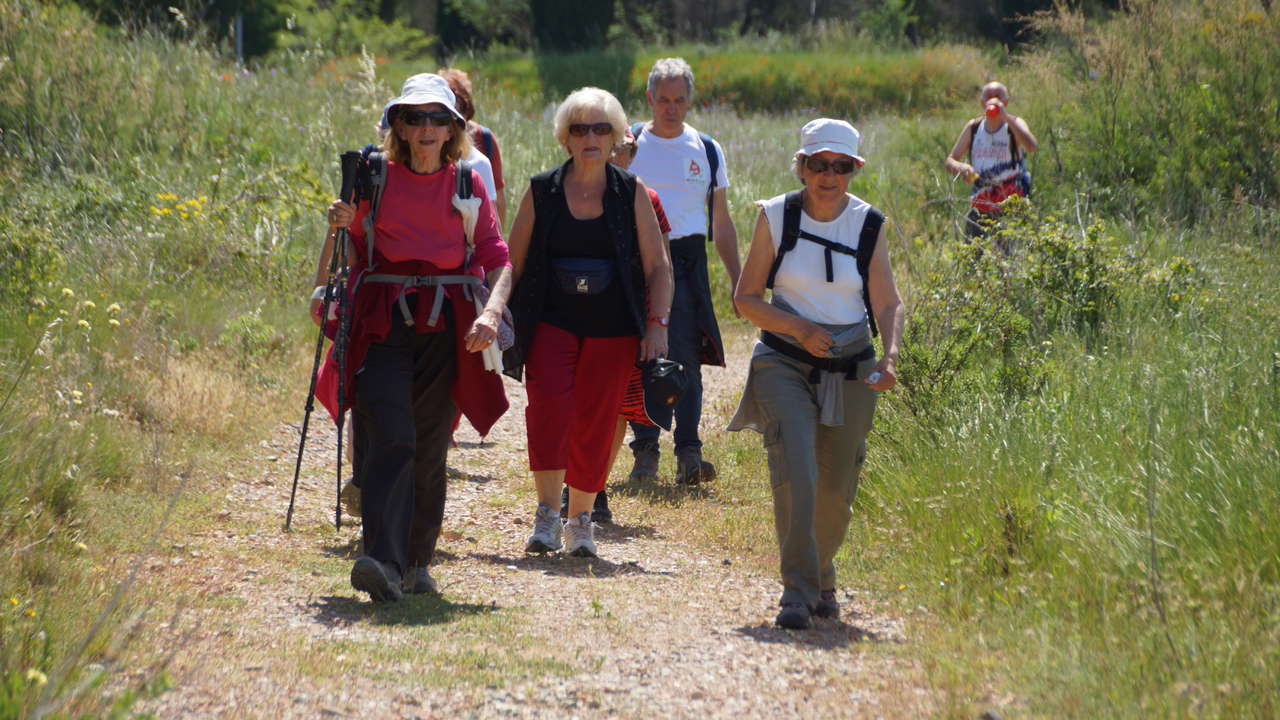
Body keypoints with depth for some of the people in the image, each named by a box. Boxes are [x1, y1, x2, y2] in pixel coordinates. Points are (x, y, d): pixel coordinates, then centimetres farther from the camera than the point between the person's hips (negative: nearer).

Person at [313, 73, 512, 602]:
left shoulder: (468, 186, 9)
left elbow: (499, 260, 5)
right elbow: (350, 247, 14)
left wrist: (491, 313, -13)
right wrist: (339, 225, -8)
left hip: (445, 323, 2)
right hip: (382, 319, -1)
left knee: (430, 448, 3)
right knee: (389, 438, -17)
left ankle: (416, 562, 18)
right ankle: (383, 563, -27)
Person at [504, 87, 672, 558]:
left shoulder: (631, 193, 4)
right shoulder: (542, 191, 3)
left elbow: (657, 266, 5)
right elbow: (513, 262, 9)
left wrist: (657, 324, -4)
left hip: (612, 330, 1)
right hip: (551, 323, -1)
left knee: (595, 423, 1)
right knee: (549, 406, -20)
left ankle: (581, 520, 17)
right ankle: (547, 517, -16)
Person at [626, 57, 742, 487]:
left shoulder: (707, 151, 10)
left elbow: (722, 224, 14)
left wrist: (737, 280, 10)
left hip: (687, 263, 0)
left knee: (686, 358, -10)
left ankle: (688, 454, -14)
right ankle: (645, 452, 5)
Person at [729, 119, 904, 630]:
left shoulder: (868, 224, -1)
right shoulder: (776, 217, -3)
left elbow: (888, 304, -2)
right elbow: (747, 297, 0)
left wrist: (890, 356, -20)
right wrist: (798, 329, -15)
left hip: (851, 368, 2)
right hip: (785, 362, -2)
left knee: (835, 488, 5)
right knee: (793, 472, -21)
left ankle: (821, 577, 33)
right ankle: (797, 591, -20)